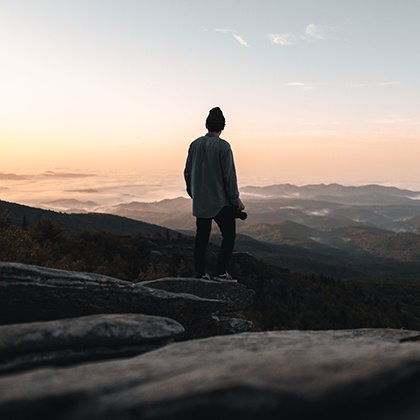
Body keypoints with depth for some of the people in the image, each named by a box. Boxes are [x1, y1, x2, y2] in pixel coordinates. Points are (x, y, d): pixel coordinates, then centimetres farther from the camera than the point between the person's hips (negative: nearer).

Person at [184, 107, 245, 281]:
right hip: (221, 201, -5)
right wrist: (236, 200, -4)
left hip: (200, 201, 5)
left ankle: (200, 272, 15)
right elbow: (229, 176, -13)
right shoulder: (223, 146, -13)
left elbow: (187, 172, 9)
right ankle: (221, 272, 2)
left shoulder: (195, 144, 3)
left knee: (201, 236, 12)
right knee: (229, 236, 7)